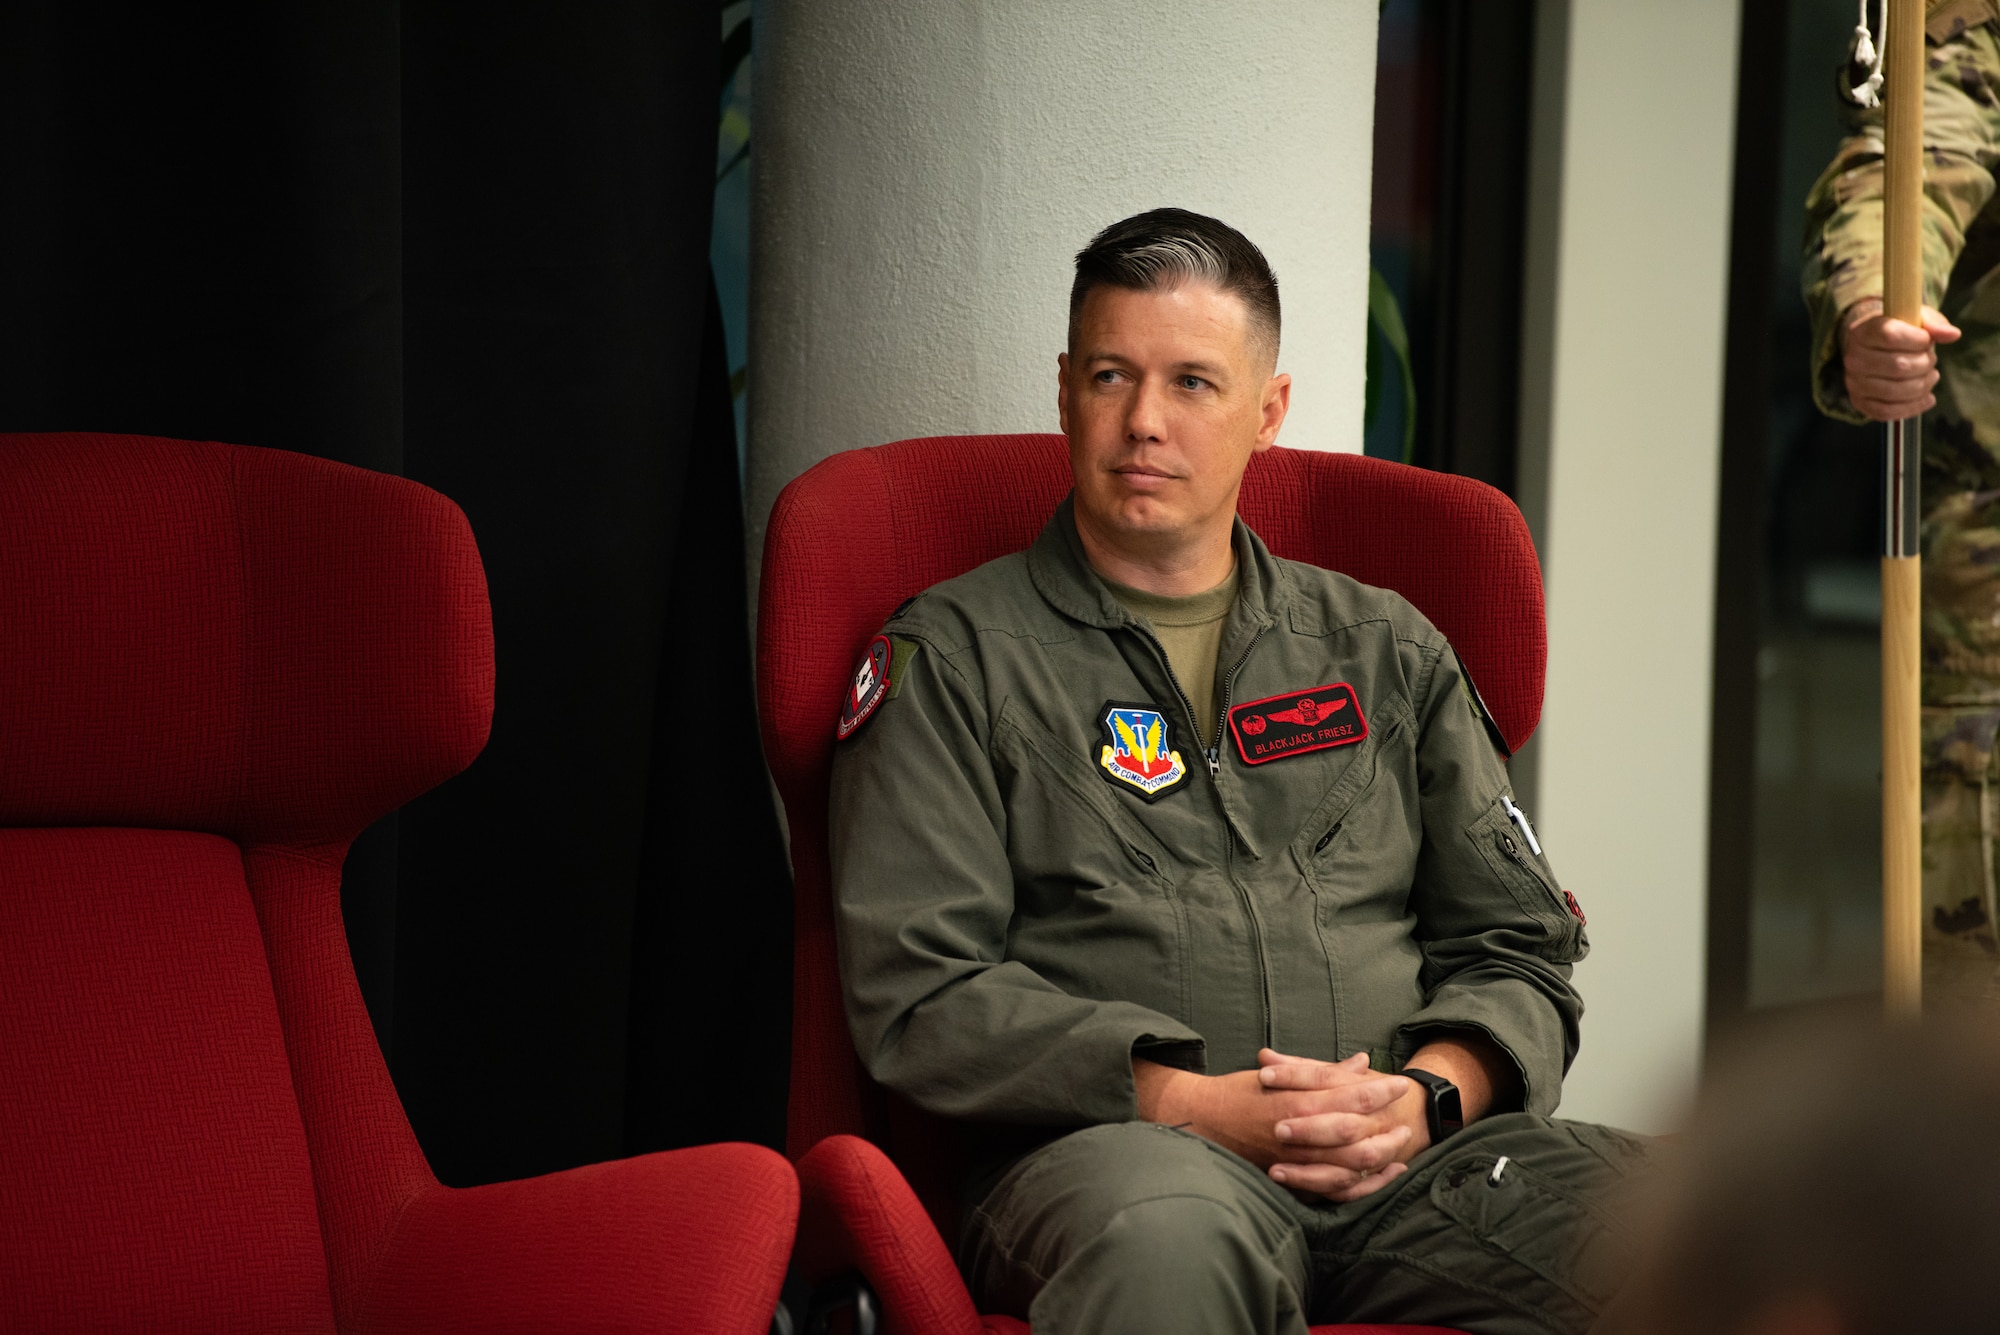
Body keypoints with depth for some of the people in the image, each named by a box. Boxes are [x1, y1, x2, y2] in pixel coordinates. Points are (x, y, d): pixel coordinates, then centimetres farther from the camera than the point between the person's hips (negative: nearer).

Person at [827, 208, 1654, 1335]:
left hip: (1411, 1158, 3)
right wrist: (1194, 1105, -11)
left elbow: (1519, 947, 20)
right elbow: (917, 995, 0)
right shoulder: (952, 658, 11)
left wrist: (1429, 1093, -3)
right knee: (1165, 1240, -42)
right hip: (1111, 1149, -3)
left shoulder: (1390, 651, 23)